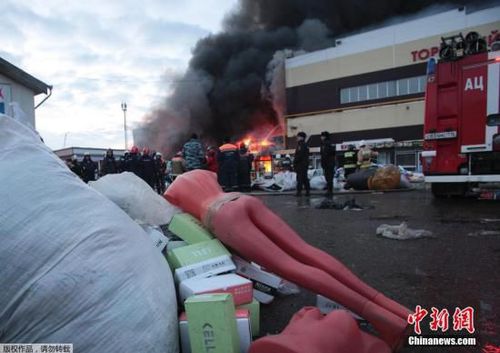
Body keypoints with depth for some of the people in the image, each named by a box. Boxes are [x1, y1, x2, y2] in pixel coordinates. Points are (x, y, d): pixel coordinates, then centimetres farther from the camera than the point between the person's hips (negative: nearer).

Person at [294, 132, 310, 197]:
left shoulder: (301, 145, -12)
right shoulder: (305, 145, 19)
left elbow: (299, 155, -20)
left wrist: (294, 162, -12)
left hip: (300, 164, -10)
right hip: (305, 164, 10)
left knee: (300, 179, -9)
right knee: (305, 178, 12)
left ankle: (299, 191, -9)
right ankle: (308, 191, 14)